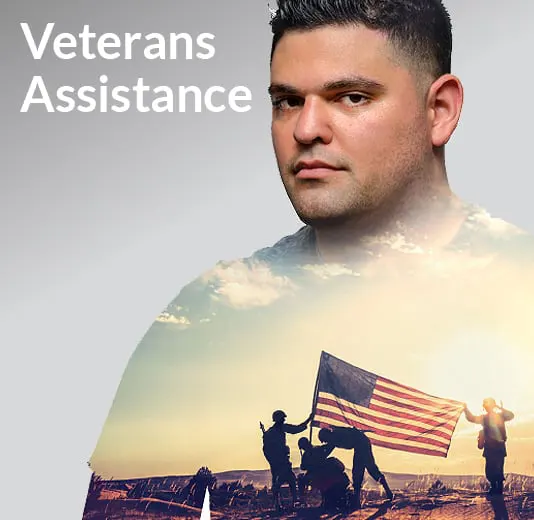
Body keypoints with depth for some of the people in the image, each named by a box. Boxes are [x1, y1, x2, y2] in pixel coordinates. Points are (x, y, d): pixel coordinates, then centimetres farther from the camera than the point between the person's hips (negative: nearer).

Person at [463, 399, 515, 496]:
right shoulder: (484, 417, 10)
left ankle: (499, 490, 3)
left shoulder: (500, 415, 5)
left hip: (499, 446, -2)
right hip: (489, 447, 2)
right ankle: (493, 487, 16)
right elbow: (472, 418, 1)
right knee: (490, 469, 1)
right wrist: (466, 409, -13)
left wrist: (500, 408, -21)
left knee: (499, 468, -6)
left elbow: (511, 416, -10)